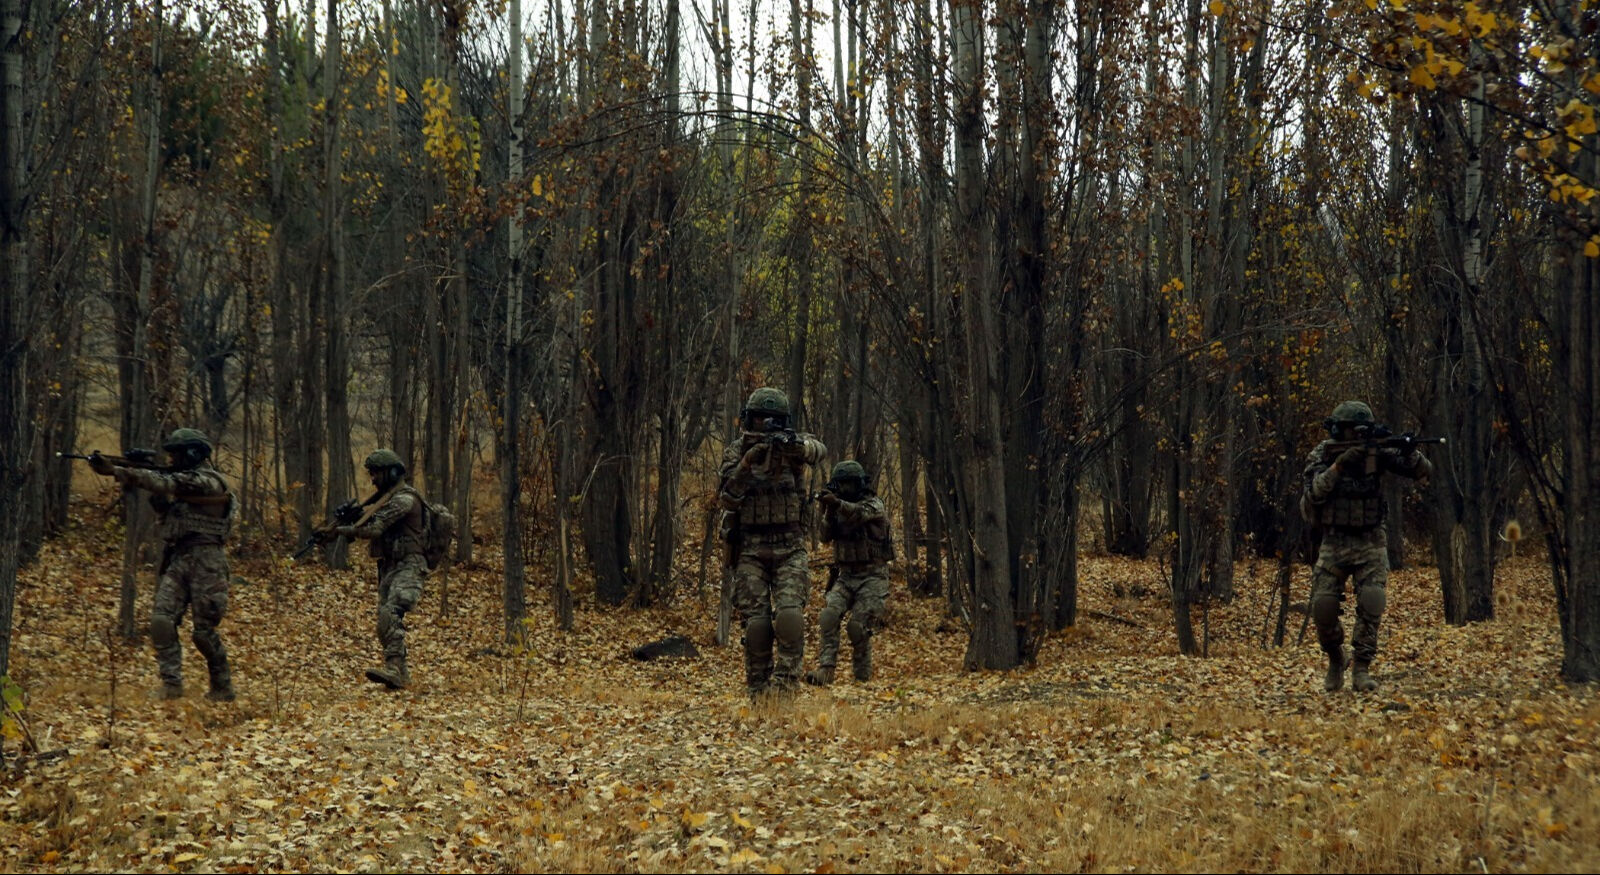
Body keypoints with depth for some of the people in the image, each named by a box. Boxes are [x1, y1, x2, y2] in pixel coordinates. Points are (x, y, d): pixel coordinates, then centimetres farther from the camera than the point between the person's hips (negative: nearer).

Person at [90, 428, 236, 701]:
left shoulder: (208, 481, -11)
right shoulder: (184, 480, 19)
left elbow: (168, 485, -22)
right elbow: (161, 503, 13)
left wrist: (116, 471, -26)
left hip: (204, 563, -8)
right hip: (176, 560, 8)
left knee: (203, 631, -3)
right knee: (162, 620, -9)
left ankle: (223, 687, 14)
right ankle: (171, 683, -8)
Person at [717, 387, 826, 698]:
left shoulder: (792, 446, 2)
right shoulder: (735, 451, 4)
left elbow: (818, 451, -22)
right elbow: (727, 499, -8)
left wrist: (795, 444, -45)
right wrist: (746, 463, -23)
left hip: (789, 547, 0)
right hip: (750, 548, 0)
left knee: (790, 615, -18)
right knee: (756, 622, -6)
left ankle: (785, 682, -14)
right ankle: (757, 690, 2)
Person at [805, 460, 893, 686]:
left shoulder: (874, 505, -7)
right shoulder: (839, 508, 12)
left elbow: (859, 513, -30)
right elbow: (827, 536, 1)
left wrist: (836, 503, -51)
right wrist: (829, 512, -17)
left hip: (871, 577, -5)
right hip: (845, 576, 5)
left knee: (858, 627, -16)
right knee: (829, 616, -19)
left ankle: (863, 677, 0)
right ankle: (825, 668, -23)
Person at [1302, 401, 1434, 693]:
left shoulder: (1377, 452, -3)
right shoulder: (1322, 454, -4)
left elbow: (1424, 471, -6)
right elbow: (1315, 493, -18)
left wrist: (1409, 452, -27)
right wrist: (1339, 465, -28)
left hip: (1370, 543, 0)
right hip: (1334, 544, 0)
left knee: (1372, 602, -19)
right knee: (1323, 608, -5)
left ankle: (1361, 669, -10)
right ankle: (1336, 659, 22)